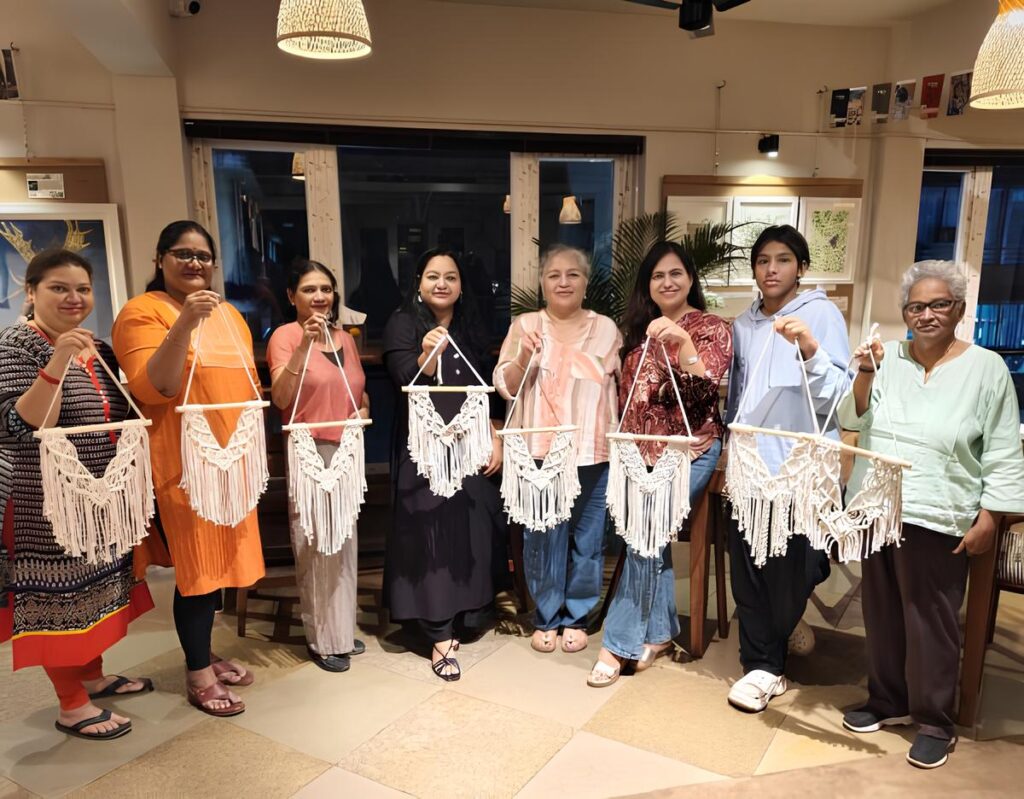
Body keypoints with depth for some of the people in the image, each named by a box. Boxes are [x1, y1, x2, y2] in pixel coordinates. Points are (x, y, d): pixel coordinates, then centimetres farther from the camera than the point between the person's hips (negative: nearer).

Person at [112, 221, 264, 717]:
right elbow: (153, 388, -18)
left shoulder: (228, 314, 15)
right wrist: (184, 324, -28)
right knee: (196, 566, -1)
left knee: (219, 560, 13)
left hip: (231, 459, 7)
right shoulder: (143, 311, -6)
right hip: (183, 462, -6)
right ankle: (198, 676, 16)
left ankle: (204, 655, 31)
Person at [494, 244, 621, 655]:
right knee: (543, 536, 6)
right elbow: (504, 387, 1)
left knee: (587, 537, 9)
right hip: (541, 452, -1)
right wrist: (524, 356, -16)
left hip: (594, 453, 1)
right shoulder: (525, 325, 4)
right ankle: (545, 617, 24)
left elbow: (623, 386, 13)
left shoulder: (606, 328, 7)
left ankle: (576, 617, 26)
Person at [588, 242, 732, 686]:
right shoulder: (639, 328, 16)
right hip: (642, 449, 5)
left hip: (690, 449, -5)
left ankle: (621, 641, -12)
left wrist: (682, 341, -30)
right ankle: (658, 632, 4)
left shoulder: (712, 327, 0)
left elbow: (704, 390, -15)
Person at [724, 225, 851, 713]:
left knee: (793, 565, 3)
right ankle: (764, 664, 20)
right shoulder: (744, 324, 11)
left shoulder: (822, 313, -4)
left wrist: (809, 348, -27)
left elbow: (837, 395, -14)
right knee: (747, 565, 4)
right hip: (751, 462, 4)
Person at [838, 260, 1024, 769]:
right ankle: (888, 701, 31)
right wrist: (865, 374, -11)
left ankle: (934, 722, 20)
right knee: (882, 611, 14)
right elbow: (852, 421, 4)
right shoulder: (887, 357, 5)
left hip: (935, 518, -4)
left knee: (931, 620, 3)